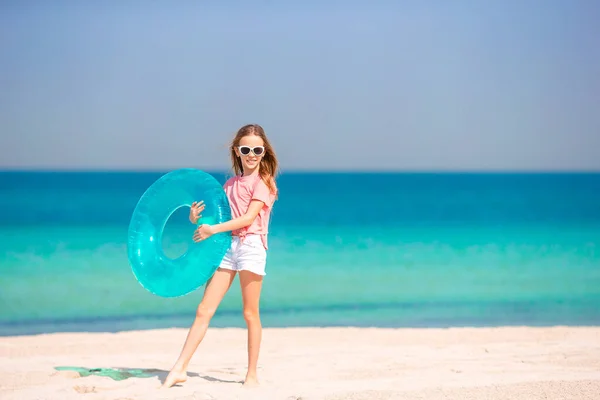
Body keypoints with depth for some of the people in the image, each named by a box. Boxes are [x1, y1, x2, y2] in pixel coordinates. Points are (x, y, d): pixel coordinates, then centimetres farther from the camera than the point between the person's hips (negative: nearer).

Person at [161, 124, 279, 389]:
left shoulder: (263, 182, -1)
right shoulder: (230, 184, 18)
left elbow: (248, 218, -12)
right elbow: (217, 216, 18)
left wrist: (213, 229, -17)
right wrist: (197, 218, -2)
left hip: (251, 245, -5)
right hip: (227, 245, 5)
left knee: (250, 313, 1)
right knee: (204, 310, -1)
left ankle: (252, 374, 9)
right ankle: (179, 369, -2)